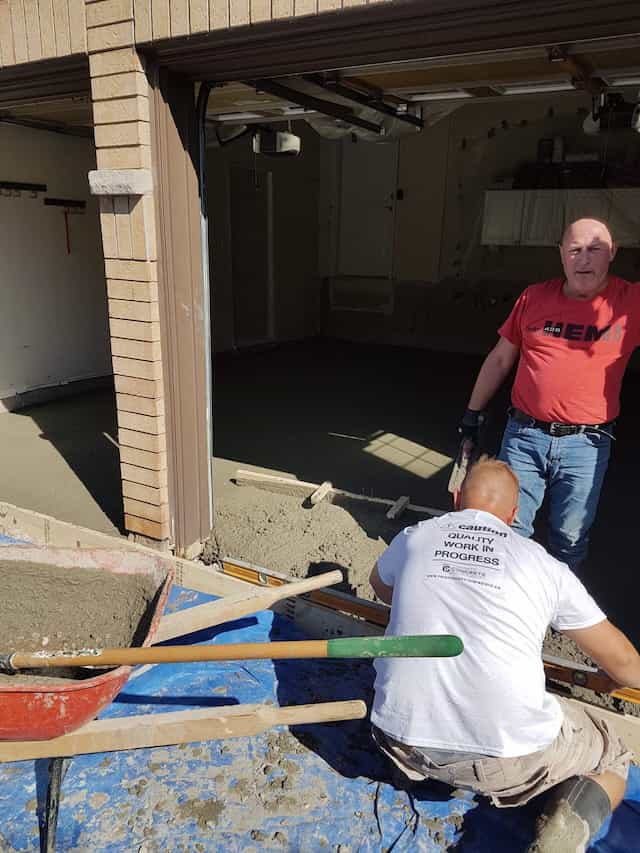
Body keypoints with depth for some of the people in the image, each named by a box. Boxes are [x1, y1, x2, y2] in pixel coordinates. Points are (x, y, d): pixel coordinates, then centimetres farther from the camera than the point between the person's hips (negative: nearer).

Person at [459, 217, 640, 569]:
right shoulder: (535, 297, 3)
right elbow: (500, 359, 11)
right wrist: (472, 413, 14)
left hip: (586, 445, -1)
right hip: (524, 435, 2)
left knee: (570, 539, 12)